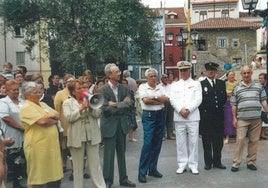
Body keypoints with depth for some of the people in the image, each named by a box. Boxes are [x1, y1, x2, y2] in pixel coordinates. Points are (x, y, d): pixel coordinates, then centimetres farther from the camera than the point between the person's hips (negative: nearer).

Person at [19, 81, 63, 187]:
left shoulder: (42, 104, 14)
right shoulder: (26, 107, -12)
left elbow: (57, 116, 8)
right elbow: (42, 121, -23)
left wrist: (49, 116, -12)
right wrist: (53, 119, -5)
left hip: (51, 144, 8)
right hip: (37, 146, -8)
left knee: (45, 174, 17)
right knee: (36, 176, 5)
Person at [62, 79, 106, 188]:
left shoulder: (89, 99, 8)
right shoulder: (67, 103, 2)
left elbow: (98, 114, 0)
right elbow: (69, 118, -12)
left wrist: (90, 106, -16)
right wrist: (81, 108, -17)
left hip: (92, 136, 2)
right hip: (77, 137, -1)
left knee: (95, 163, 7)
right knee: (78, 165, 10)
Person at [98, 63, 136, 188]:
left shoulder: (124, 89, 7)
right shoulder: (102, 90, -8)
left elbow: (129, 104, -6)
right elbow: (105, 109, -17)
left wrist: (116, 105, -15)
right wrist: (122, 106, -9)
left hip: (122, 125, 5)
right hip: (109, 125, -5)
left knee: (122, 153, 15)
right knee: (109, 154, 4)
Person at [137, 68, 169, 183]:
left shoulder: (159, 88, 13)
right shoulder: (142, 87, 0)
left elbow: (166, 99, -1)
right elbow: (145, 100, -15)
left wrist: (154, 98, -10)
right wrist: (160, 100, -7)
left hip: (160, 115, 5)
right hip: (149, 116, -5)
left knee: (157, 144, 8)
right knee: (147, 144, -10)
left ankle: (153, 169, 20)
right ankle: (142, 172, -1)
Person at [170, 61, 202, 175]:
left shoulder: (196, 84, 10)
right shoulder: (175, 85, 15)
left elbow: (198, 99, -1)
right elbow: (172, 100, 3)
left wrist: (188, 109, -14)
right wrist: (181, 110, -12)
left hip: (193, 117, -1)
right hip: (179, 117, 2)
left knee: (193, 141, 0)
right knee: (180, 142, 4)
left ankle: (193, 165, 10)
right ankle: (182, 165, 13)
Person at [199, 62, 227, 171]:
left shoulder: (221, 83, 12)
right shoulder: (201, 84, -1)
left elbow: (224, 98, 11)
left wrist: (219, 107, 1)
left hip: (219, 116, 4)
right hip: (206, 117, -3)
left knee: (219, 140, 9)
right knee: (207, 141, 5)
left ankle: (217, 161, 21)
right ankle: (208, 162, 15)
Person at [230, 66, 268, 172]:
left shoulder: (259, 86, 10)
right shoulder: (237, 89, 7)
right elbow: (233, 105, 7)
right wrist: (234, 118, 1)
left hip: (256, 119, 2)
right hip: (242, 119, -1)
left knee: (254, 141, 6)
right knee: (240, 140, -4)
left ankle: (251, 162, 18)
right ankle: (236, 163, 3)